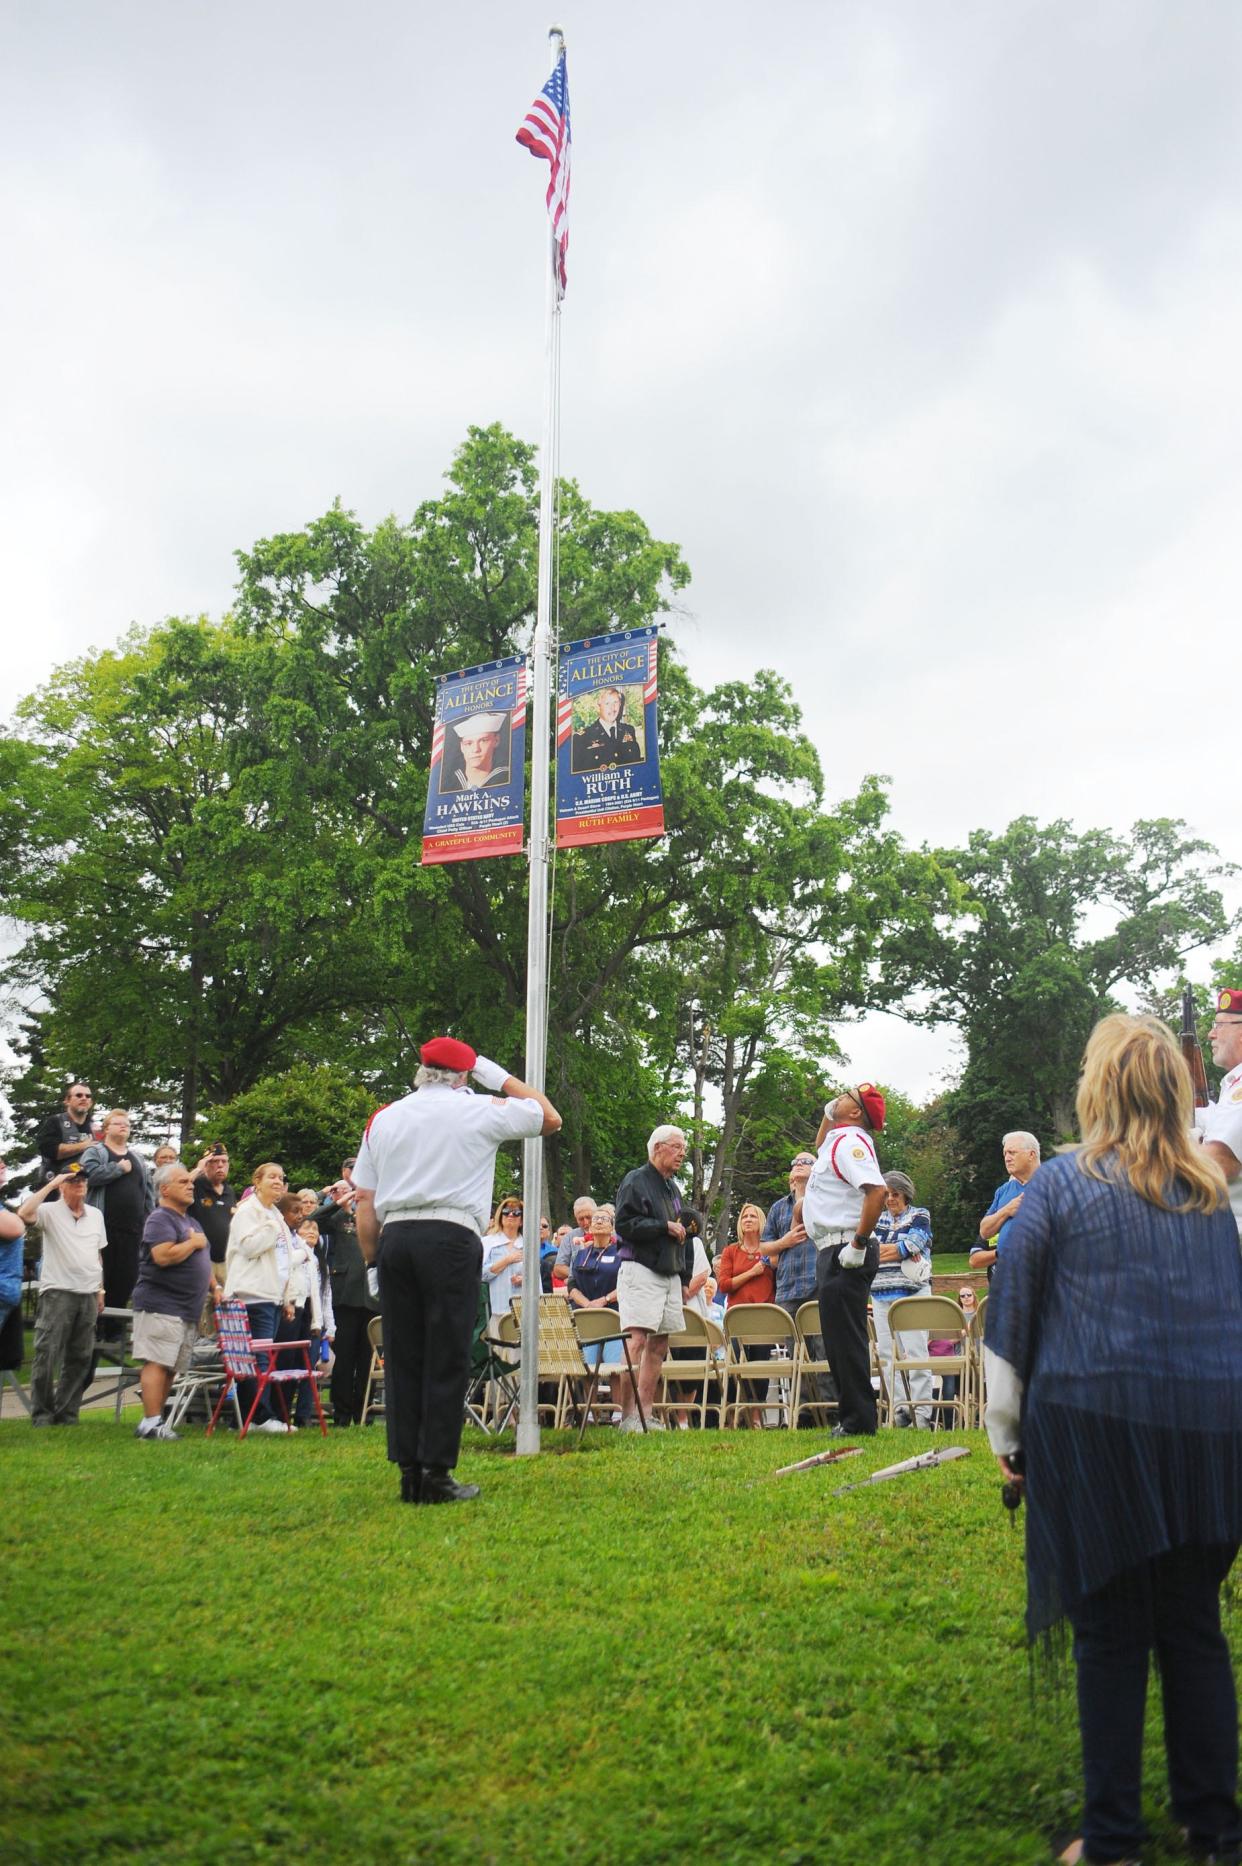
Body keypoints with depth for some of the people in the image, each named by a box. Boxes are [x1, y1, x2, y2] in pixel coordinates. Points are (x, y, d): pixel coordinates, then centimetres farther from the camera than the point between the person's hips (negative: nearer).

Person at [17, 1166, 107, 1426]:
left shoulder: (96, 1215, 15)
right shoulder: (50, 1211, -3)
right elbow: (24, 1214, -24)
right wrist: (51, 1184, -18)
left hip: (88, 1295, 5)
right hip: (57, 1293, -5)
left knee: (80, 1358, 7)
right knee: (47, 1355, -6)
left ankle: (67, 1412, 15)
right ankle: (41, 1414, 2)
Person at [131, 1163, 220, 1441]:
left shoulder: (190, 1220, 21)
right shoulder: (160, 1219, -9)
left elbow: (201, 1261, 31)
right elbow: (163, 1256, -25)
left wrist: (214, 1286, 18)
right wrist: (194, 1242, -12)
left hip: (188, 1309, 9)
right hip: (161, 1305, -9)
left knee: (171, 1368, 9)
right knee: (157, 1363, -11)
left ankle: (158, 1420, 13)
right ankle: (150, 1424, -11)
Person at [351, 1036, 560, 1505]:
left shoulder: (383, 1119, 15)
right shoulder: (479, 1111, 3)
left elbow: (365, 1204, 13)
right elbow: (550, 1118, 16)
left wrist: (373, 1261, 18)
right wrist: (499, 1078, 20)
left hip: (393, 1237, 4)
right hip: (450, 1238, -4)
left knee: (402, 1358, 8)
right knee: (447, 1360, -1)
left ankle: (409, 1471, 10)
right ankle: (436, 1473, -2)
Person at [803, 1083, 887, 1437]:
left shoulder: (850, 1141, -14)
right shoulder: (838, 1139, 17)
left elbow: (877, 1191, -29)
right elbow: (820, 1145, 44)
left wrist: (858, 1244, -25)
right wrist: (828, 1113, 26)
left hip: (845, 1253, -11)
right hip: (833, 1253, 11)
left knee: (847, 1339, -7)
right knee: (838, 1341, 14)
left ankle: (858, 1421, -2)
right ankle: (853, 1416, 19)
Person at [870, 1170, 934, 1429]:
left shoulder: (920, 1215, 7)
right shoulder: (877, 1219, 18)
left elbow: (910, 1245, -8)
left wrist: (879, 1252, 0)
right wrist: (901, 1251, -6)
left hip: (913, 1293, -4)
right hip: (882, 1295, 4)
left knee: (915, 1353, -8)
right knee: (887, 1356, 0)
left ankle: (922, 1415, -7)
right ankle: (898, 1411, 4)